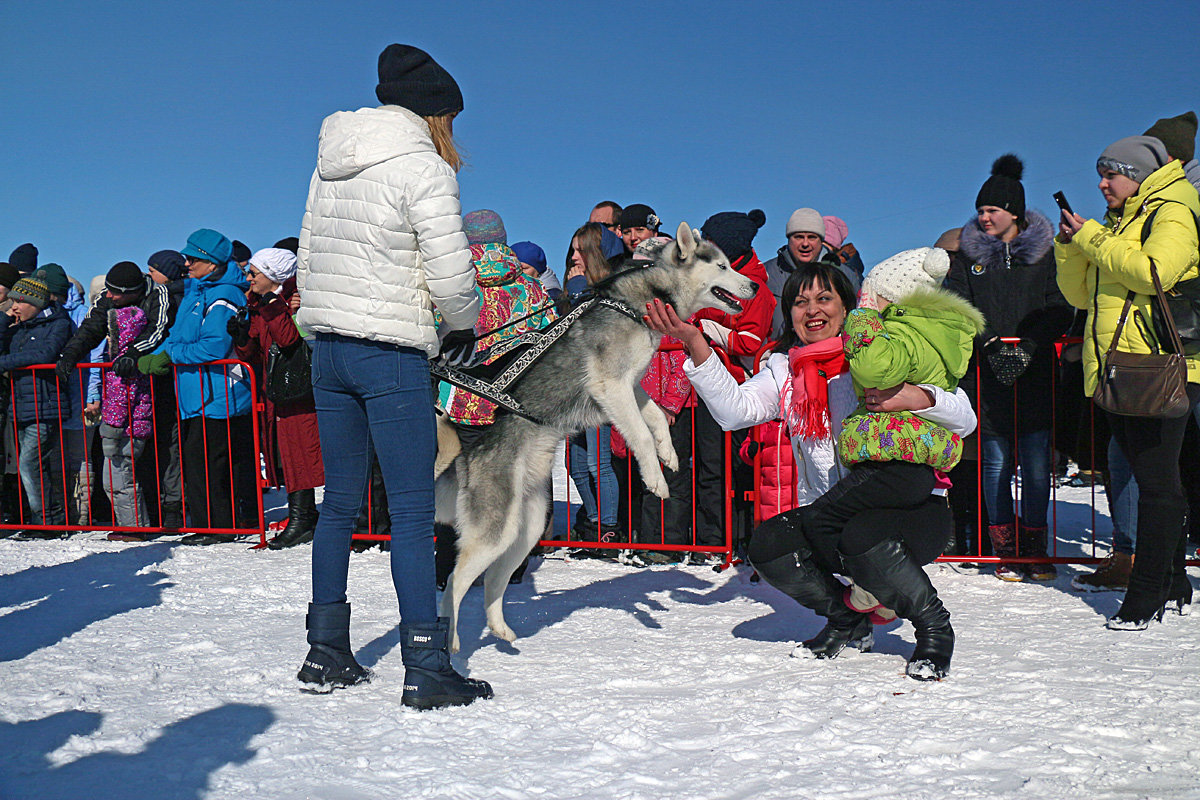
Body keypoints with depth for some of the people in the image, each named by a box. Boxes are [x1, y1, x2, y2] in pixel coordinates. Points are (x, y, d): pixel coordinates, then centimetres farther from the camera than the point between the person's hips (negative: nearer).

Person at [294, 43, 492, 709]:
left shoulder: (330, 164, 14)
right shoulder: (422, 166, -9)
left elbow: (308, 253, 17)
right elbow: (449, 273, -12)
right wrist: (464, 329, 6)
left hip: (326, 347, 8)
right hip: (389, 353, -8)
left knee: (340, 501, 14)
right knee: (412, 509, -4)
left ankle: (325, 651, 22)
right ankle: (426, 668, -1)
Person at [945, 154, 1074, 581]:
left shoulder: (1044, 252, 7)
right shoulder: (968, 254, 10)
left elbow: (1059, 310, 2)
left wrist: (1027, 347, -12)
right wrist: (991, 345, -11)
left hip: (1035, 373, 0)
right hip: (987, 373, 1)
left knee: (1036, 461, -1)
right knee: (996, 459, 0)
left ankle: (1035, 546, 11)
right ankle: (1005, 548, 9)